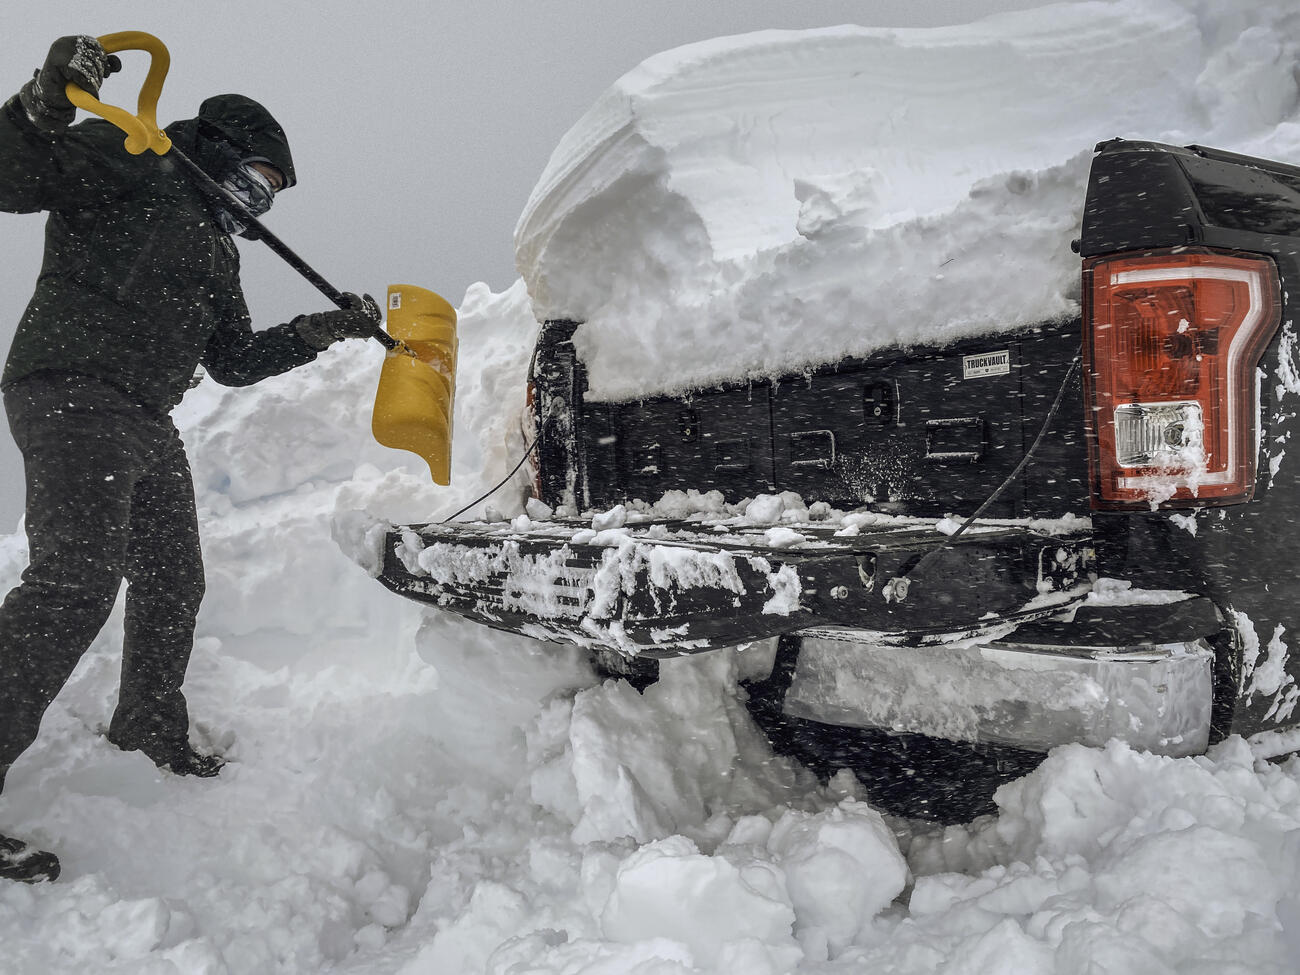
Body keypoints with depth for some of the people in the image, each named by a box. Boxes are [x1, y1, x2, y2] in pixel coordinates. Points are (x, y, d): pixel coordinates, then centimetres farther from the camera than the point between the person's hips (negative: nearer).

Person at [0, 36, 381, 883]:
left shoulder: (217, 249, 26)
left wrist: (322, 331, 17)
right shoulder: (127, 160, 1)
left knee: (172, 583, 17)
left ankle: (152, 727, 38)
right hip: (71, 398, -9)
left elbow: (235, 359, 24)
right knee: (73, 584, -23)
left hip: (148, 425, 10)